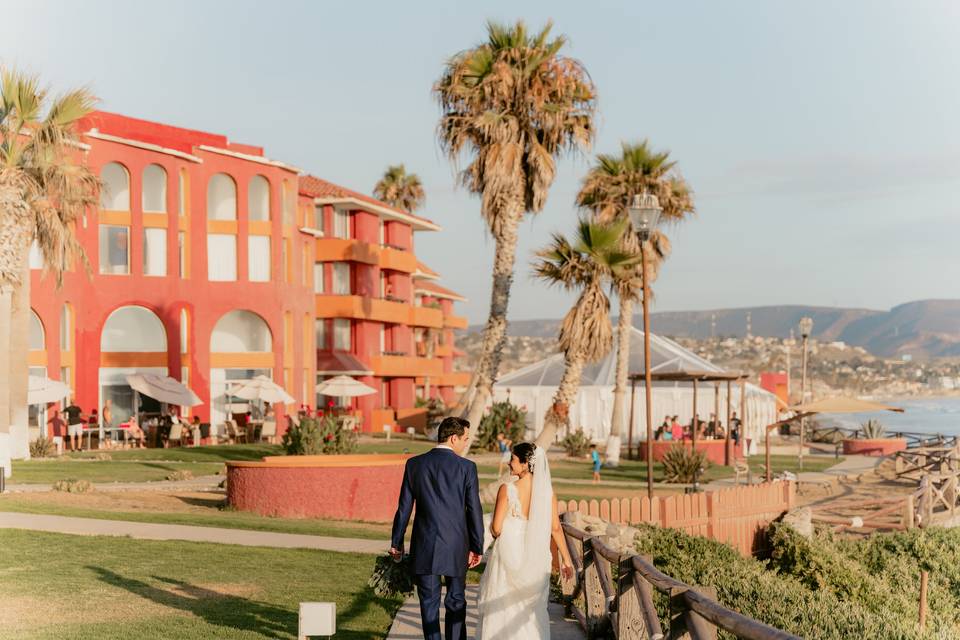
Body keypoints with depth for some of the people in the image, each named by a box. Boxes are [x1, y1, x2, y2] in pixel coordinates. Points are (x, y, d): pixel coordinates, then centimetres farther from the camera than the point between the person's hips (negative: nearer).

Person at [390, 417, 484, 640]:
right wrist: (477, 547, 4)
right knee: (456, 602, 13)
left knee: (429, 603, 6)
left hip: (424, 547, 1)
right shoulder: (467, 467, -6)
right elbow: (474, 511, -5)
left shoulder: (414, 464, 0)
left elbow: (404, 508, 3)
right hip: (456, 547, -1)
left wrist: (396, 543, 13)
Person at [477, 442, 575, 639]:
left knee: (500, 607, 12)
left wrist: (496, 533, 11)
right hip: (536, 559, 3)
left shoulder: (507, 490, -15)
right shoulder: (547, 491, -5)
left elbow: (496, 529, -13)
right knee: (532, 606, 18)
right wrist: (566, 559, 9)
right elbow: (556, 528, -1)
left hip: (508, 555, -3)